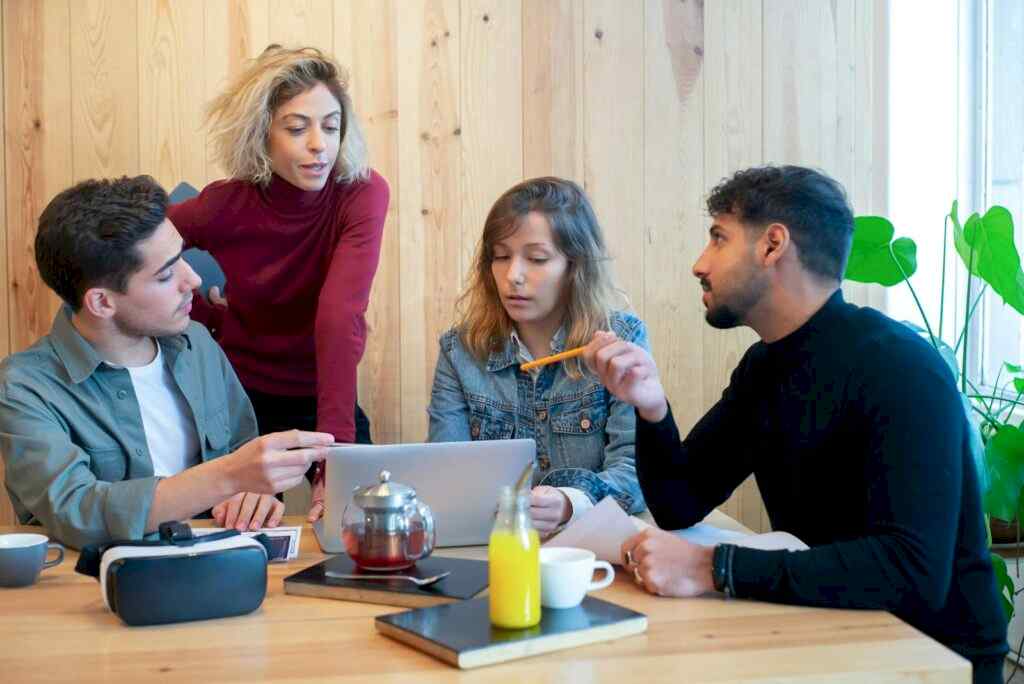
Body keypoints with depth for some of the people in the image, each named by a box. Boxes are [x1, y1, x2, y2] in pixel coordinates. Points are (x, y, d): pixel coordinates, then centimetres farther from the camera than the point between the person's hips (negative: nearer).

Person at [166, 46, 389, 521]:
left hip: (325, 401, 0)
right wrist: (208, 318, -4)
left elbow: (340, 316, -35)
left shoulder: (361, 193, -22)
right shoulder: (225, 205, -17)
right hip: (241, 399, 1)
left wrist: (337, 449, -42)